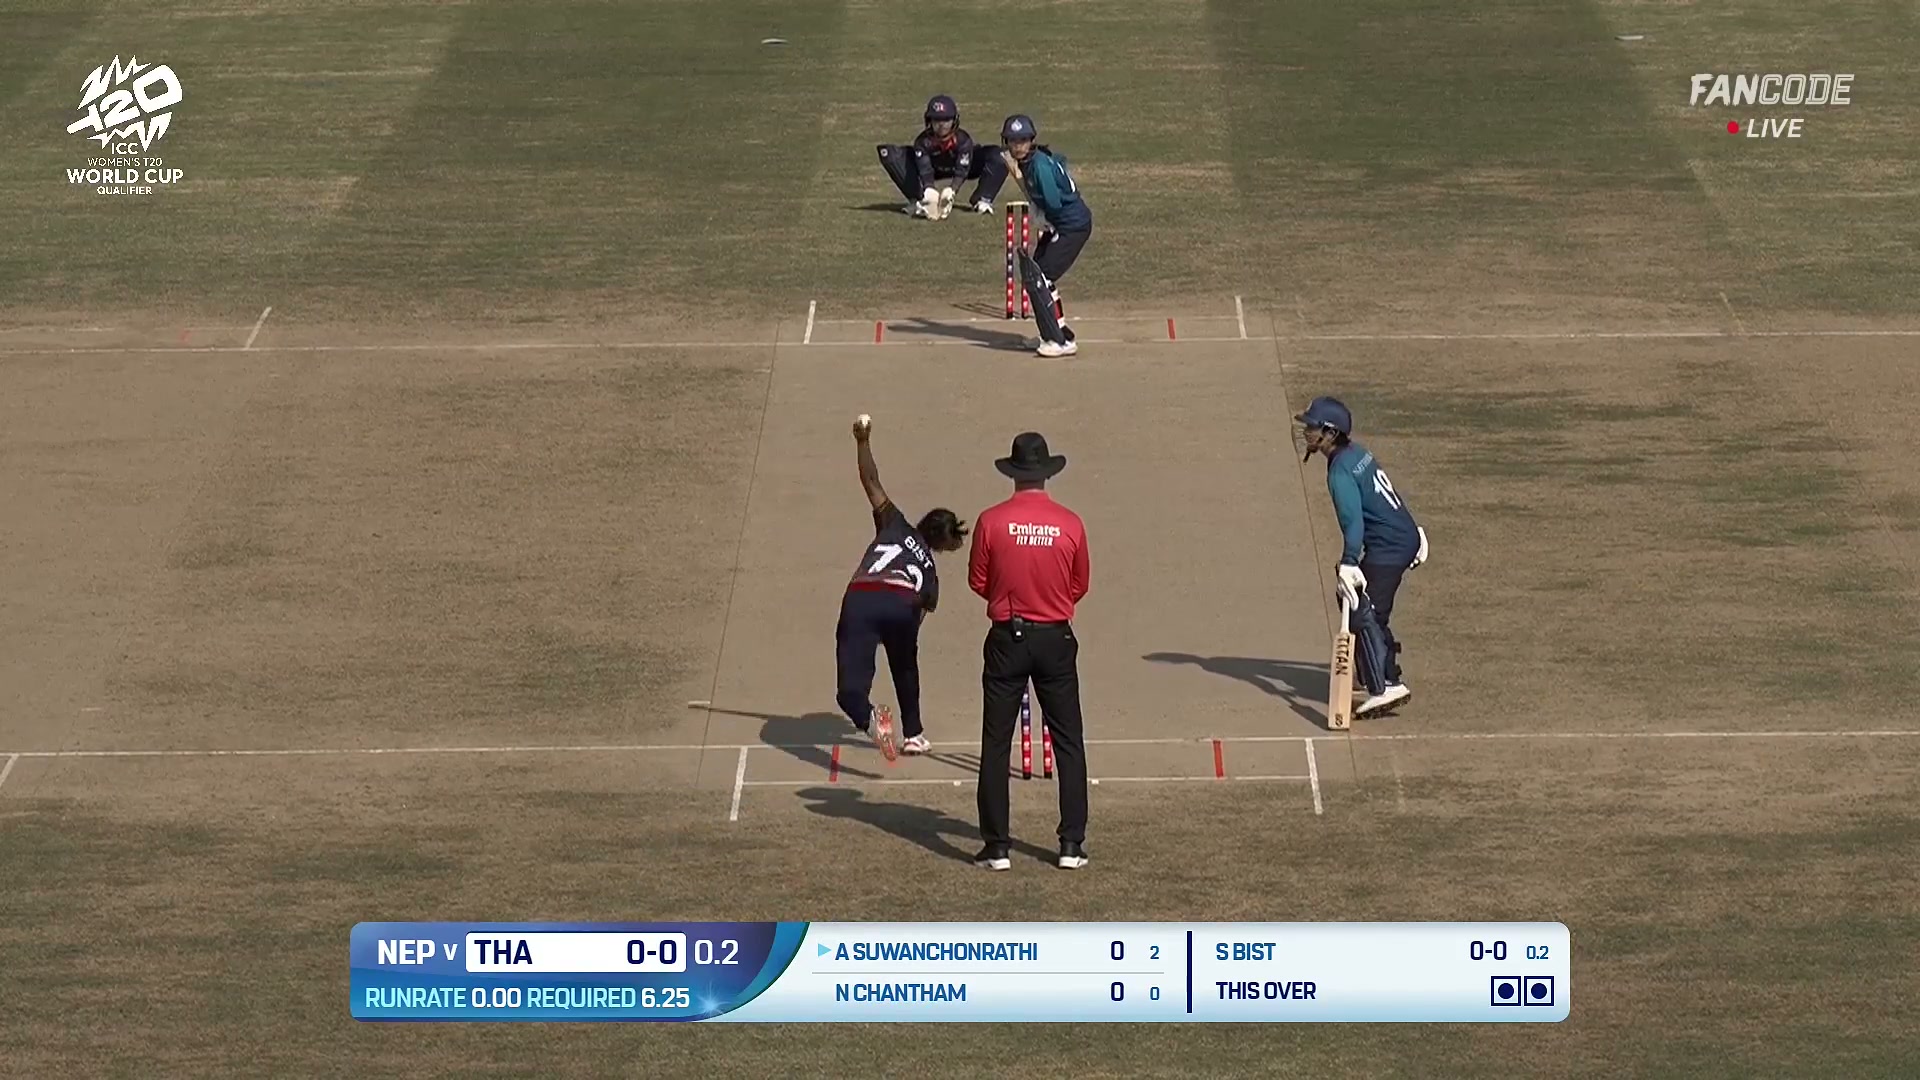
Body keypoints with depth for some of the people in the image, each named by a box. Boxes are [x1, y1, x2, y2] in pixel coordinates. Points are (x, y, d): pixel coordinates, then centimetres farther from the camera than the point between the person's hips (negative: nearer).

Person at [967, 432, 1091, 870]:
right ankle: (1072, 845, 6)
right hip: (1056, 639, 1)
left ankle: (997, 846, 4)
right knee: (1068, 743, 9)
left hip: (1007, 640, -1)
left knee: (995, 744, 6)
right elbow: (1080, 586, 4)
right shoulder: (1070, 524, -6)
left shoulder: (992, 521, -9)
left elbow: (978, 581, 0)